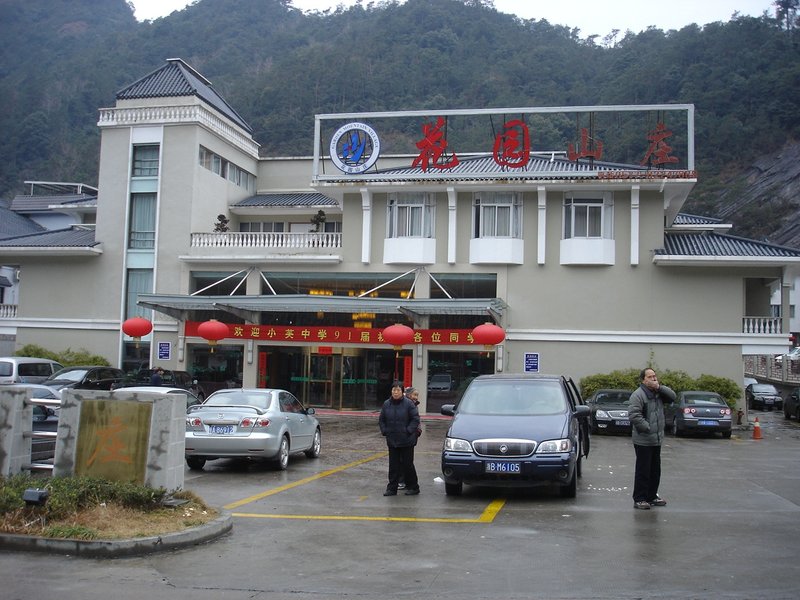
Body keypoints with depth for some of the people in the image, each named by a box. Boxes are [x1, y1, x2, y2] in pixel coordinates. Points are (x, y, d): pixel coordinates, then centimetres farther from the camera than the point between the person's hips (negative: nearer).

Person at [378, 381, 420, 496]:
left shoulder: (409, 404, -8)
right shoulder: (386, 404, 5)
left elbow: (415, 419, -6)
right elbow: (381, 420, 14)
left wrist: (409, 431, -12)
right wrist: (384, 431, 3)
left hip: (406, 441, -4)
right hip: (392, 440, 4)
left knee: (407, 464, 2)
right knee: (393, 465, 7)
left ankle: (413, 487, 15)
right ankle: (392, 488, 13)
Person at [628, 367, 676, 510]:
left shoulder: (658, 393, 11)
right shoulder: (638, 395, -16)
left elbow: (672, 397, 4)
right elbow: (634, 415, -23)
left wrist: (660, 387, -8)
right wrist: (647, 428, -21)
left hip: (656, 440, 8)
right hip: (643, 441, -8)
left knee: (655, 471, 16)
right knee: (643, 471, -3)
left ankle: (651, 496, 28)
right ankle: (639, 499, 4)